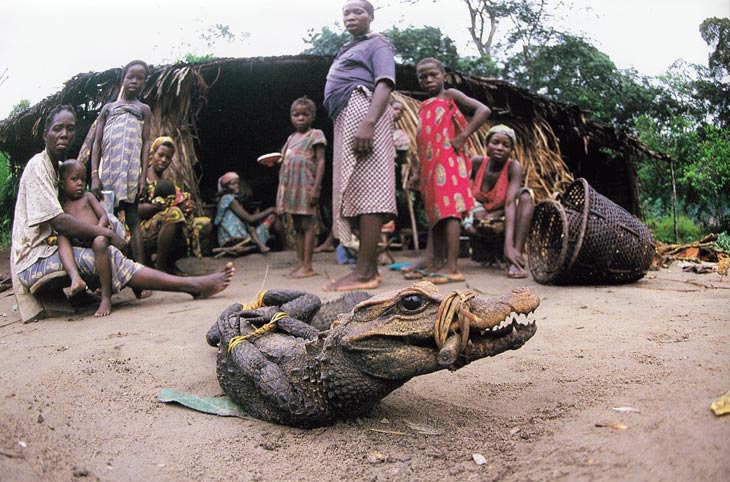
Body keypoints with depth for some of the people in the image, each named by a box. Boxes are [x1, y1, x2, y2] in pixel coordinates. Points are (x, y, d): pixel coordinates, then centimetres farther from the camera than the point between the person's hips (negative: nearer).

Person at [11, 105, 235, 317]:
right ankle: (192, 285, -31)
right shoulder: (38, 166, -11)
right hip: (34, 261, -10)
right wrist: (106, 233, -15)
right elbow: (58, 222, -21)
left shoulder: (59, 167, 16)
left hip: (48, 251, 10)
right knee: (108, 256, -25)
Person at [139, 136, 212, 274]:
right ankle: (160, 266, -22)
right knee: (174, 213, -34)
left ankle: (169, 262, -3)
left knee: (205, 224, -3)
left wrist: (186, 206, -13)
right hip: (143, 231, -7)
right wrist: (164, 205, -23)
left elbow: (181, 205, 10)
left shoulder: (168, 183, 21)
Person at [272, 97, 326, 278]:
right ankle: (300, 263, 13)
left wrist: (316, 187, -17)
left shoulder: (315, 135, -1)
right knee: (297, 225, 8)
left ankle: (307, 266, -7)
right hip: (290, 185, 8)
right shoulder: (291, 138, 20)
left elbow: (321, 162, -8)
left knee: (307, 224, -7)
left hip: (305, 185, -7)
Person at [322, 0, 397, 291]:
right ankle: (368, 267, 2)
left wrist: (368, 122, -26)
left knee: (365, 189, -18)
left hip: (361, 108, -10)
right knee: (356, 191, 2)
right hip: (345, 117, 10)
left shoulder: (377, 44, 6)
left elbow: (385, 84, -10)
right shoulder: (348, 50, 32)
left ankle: (365, 272, -24)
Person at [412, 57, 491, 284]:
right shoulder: (423, 107, 22)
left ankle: (452, 267, -19)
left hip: (448, 161, -8)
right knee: (435, 213, 8)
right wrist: (419, 171, 19)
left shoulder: (450, 95, 3)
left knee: (449, 210, -14)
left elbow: (483, 110, -8)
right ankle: (438, 263, 13)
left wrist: (463, 136, -15)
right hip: (429, 165, 8)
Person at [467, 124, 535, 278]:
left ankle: (516, 262, -39)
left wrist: (509, 245, -45)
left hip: (505, 221, -1)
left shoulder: (513, 167, -21)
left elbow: (510, 204, -33)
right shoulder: (477, 162, -14)